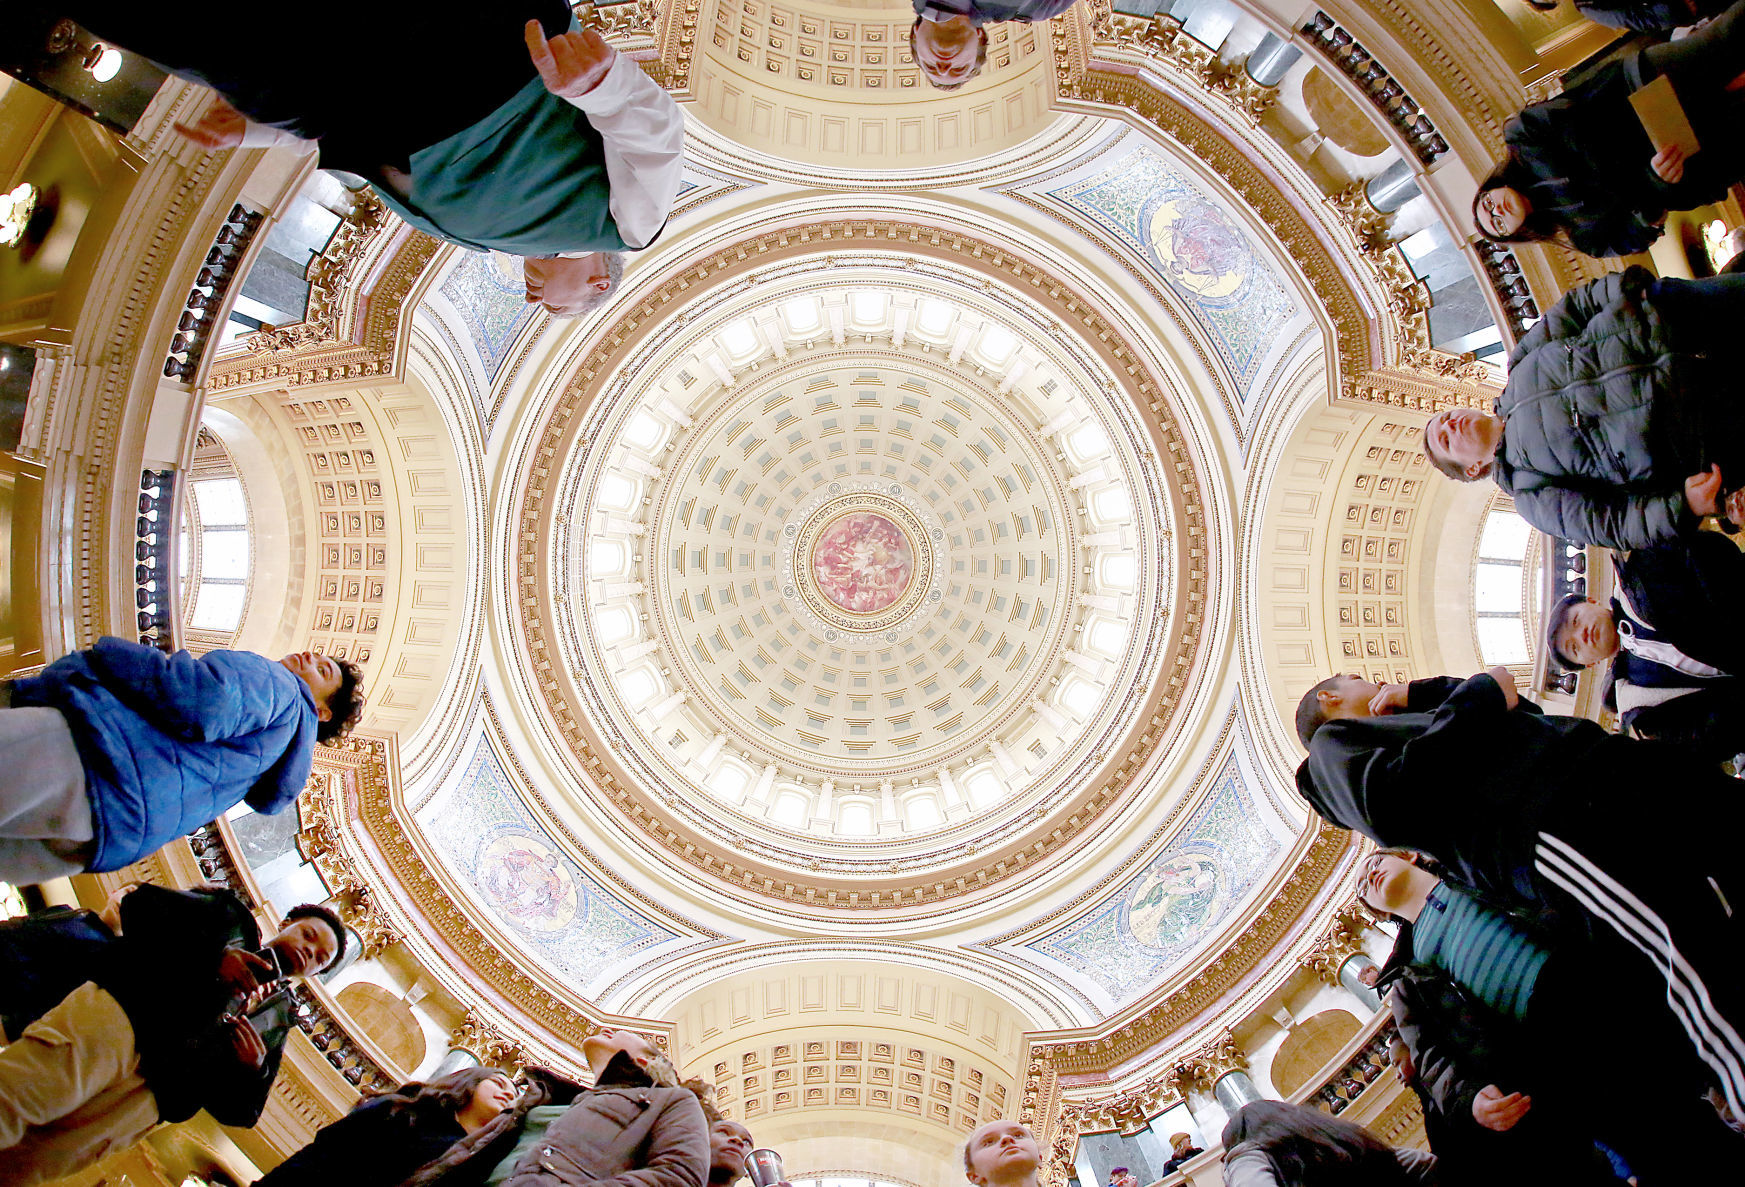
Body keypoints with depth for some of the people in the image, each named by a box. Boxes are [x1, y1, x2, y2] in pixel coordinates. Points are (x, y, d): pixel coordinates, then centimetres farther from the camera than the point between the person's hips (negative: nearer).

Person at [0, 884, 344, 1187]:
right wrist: (213, 955, -3)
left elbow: (237, 1112, 24)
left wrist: (252, 1072, 1)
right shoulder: (236, 918, 23)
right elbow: (142, 905, 7)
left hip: (151, 1093, 2)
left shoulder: (277, 1019, 29)